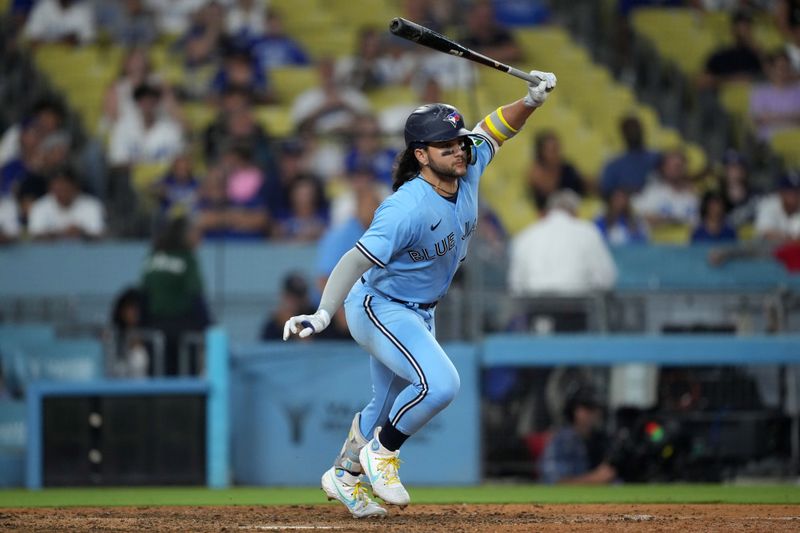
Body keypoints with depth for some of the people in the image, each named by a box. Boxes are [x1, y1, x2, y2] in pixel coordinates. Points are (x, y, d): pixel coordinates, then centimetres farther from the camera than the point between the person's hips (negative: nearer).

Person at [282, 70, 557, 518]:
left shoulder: (470, 169, -11)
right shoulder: (407, 209, -33)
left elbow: (496, 128, 4)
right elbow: (356, 261, -36)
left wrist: (532, 101, -16)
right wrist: (323, 315, -46)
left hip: (419, 314, 8)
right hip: (379, 308, -8)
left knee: (391, 406, 21)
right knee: (439, 383, -27)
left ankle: (345, 474, 43)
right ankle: (381, 453, -3)